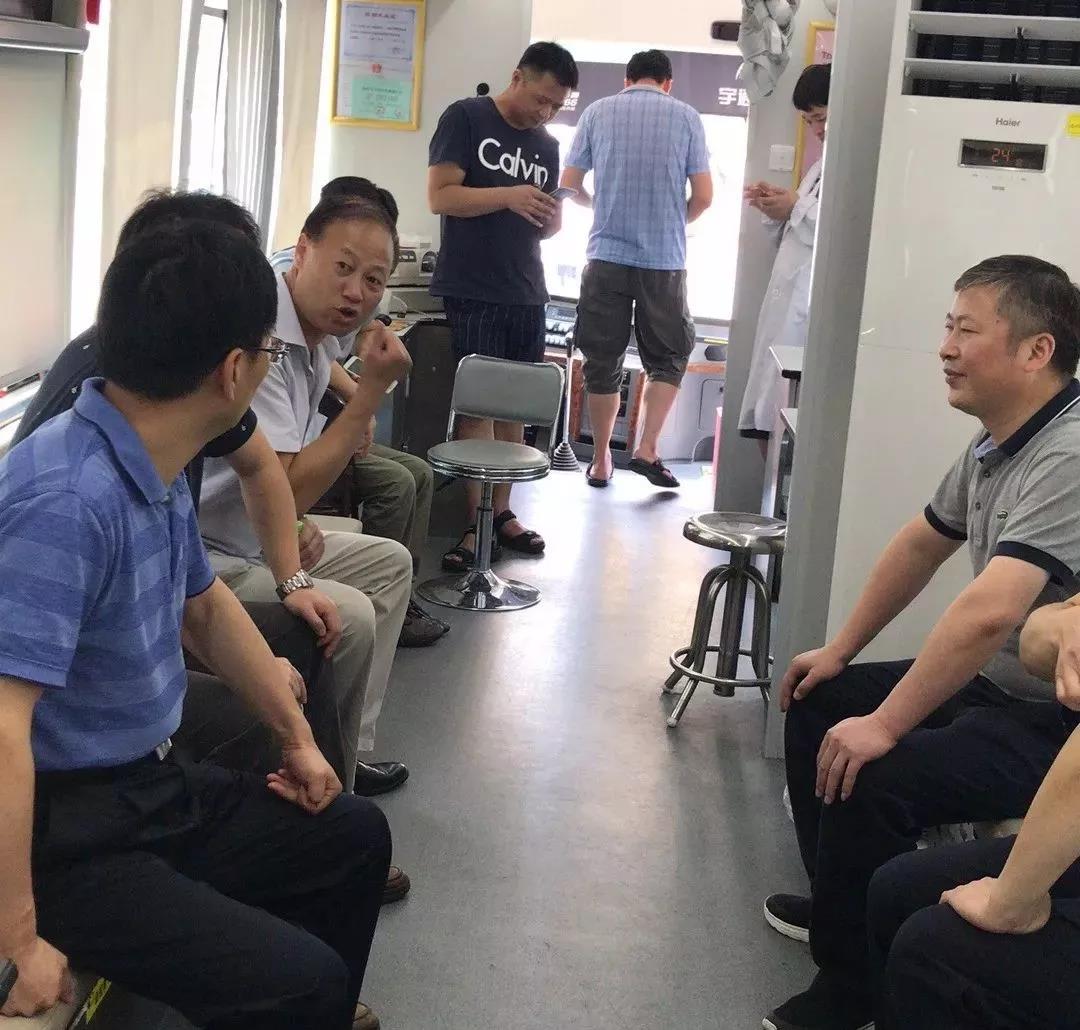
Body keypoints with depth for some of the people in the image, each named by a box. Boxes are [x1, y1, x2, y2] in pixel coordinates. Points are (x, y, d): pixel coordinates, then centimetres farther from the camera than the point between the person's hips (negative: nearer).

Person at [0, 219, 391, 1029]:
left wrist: (296, 737, 24)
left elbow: (207, 607, 20)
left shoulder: (157, 470, 1)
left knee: (354, 836, 21)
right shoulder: (67, 500, -30)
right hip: (65, 837, -9)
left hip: (151, 787, 10)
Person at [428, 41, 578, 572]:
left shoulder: (547, 146, 14)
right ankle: (477, 524, -5)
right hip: (473, 293, -6)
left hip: (527, 294, 6)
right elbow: (440, 195, -11)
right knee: (477, 405, -6)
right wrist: (507, 196, -23)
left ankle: (502, 512, 17)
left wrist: (550, 220, -5)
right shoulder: (465, 118, -3)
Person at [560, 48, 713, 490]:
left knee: (602, 362, 9)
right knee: (668, 358, 13)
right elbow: (703, 196, 1)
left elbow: (568, 185, 8)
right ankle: (647, 448, 1)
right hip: (665, 260, -1)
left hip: (607, 255, 1)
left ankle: (601, 462, 13)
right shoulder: (686, 117, 3)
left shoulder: (598, 112, 6)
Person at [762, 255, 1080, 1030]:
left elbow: (987, 614, -36)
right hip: (1000, 687, 10)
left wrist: (885, 726, -28)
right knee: (819, 702, 15)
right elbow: (921, 545, 18)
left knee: (873, 775, -28)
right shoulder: (997, 442, 4)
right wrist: (840, 650, 21)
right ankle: (842, 904, 29)